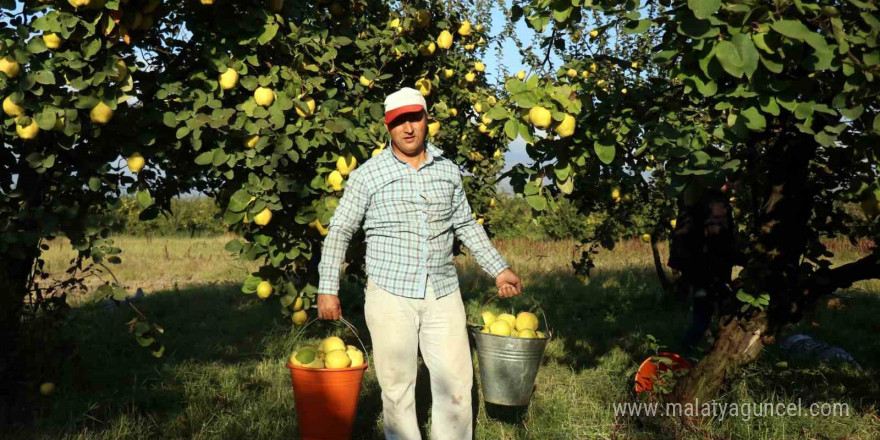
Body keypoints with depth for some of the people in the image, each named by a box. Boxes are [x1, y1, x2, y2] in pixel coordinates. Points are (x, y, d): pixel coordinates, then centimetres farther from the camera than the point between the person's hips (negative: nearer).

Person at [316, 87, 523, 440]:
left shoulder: (448, 171, 8)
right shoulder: (367, 175, -2)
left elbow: (466, 225, 17)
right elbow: (339, 231, 1)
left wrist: (498, 268, 15)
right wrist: (327, 288, -5)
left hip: (444, 294, 3)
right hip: (390, 295, -3)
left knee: (456, 383, 6)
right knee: (397, 386, 6)